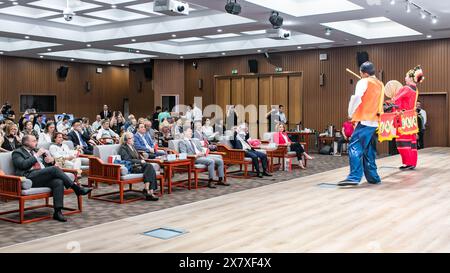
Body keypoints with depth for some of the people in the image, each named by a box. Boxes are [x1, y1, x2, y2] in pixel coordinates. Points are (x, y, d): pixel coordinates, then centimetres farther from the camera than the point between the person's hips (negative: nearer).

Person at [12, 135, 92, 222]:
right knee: (55, 169, -29)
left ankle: (58, 212, -30)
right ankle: (76, 188, -22)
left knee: (59, 182, -27)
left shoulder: (36, 151, 28)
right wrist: (37, 155, -6)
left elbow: (50, 163, 32)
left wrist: (52, 160, 8)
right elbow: (23, 165, -11)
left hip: (43, 177, 6)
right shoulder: (17, 152, 10)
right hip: (30, 177, -6)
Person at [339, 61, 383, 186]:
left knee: (354, 147, -14)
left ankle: (354, 177, -24)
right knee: (369, 150, 14)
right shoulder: (380, 84, 18)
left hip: (365, 121, -8)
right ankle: (373, 177, 15)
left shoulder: (364, 82, -5)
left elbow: (356, 98, -16)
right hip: (375, 121, 8)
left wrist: (351, 113, -4)